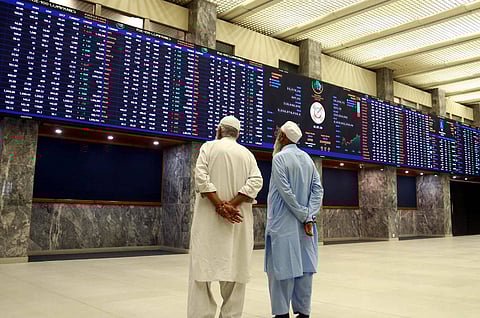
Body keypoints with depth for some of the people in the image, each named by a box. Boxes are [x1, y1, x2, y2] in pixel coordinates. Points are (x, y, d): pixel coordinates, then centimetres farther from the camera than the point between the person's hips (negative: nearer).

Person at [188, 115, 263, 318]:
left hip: (209, 218, -2)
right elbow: (256, 182, -5)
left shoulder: (209, 147, 4)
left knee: (203, 266, -1)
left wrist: (220, 206, -14)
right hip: (238, 221, 3)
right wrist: (232, 204, -11)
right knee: (234, 268, 7)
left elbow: (201, 178, -11)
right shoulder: (247, 154, 11)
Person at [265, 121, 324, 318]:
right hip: (304, 222, 6)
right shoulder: (308, 158, 10)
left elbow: (286, 192, -16)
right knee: (303, 266, 9)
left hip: (284, 224, -6)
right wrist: (309, 215, -4)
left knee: (283, 266, -1)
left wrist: (304, 215, -10)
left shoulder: (279, 158, -9)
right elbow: (318, 189, 3)